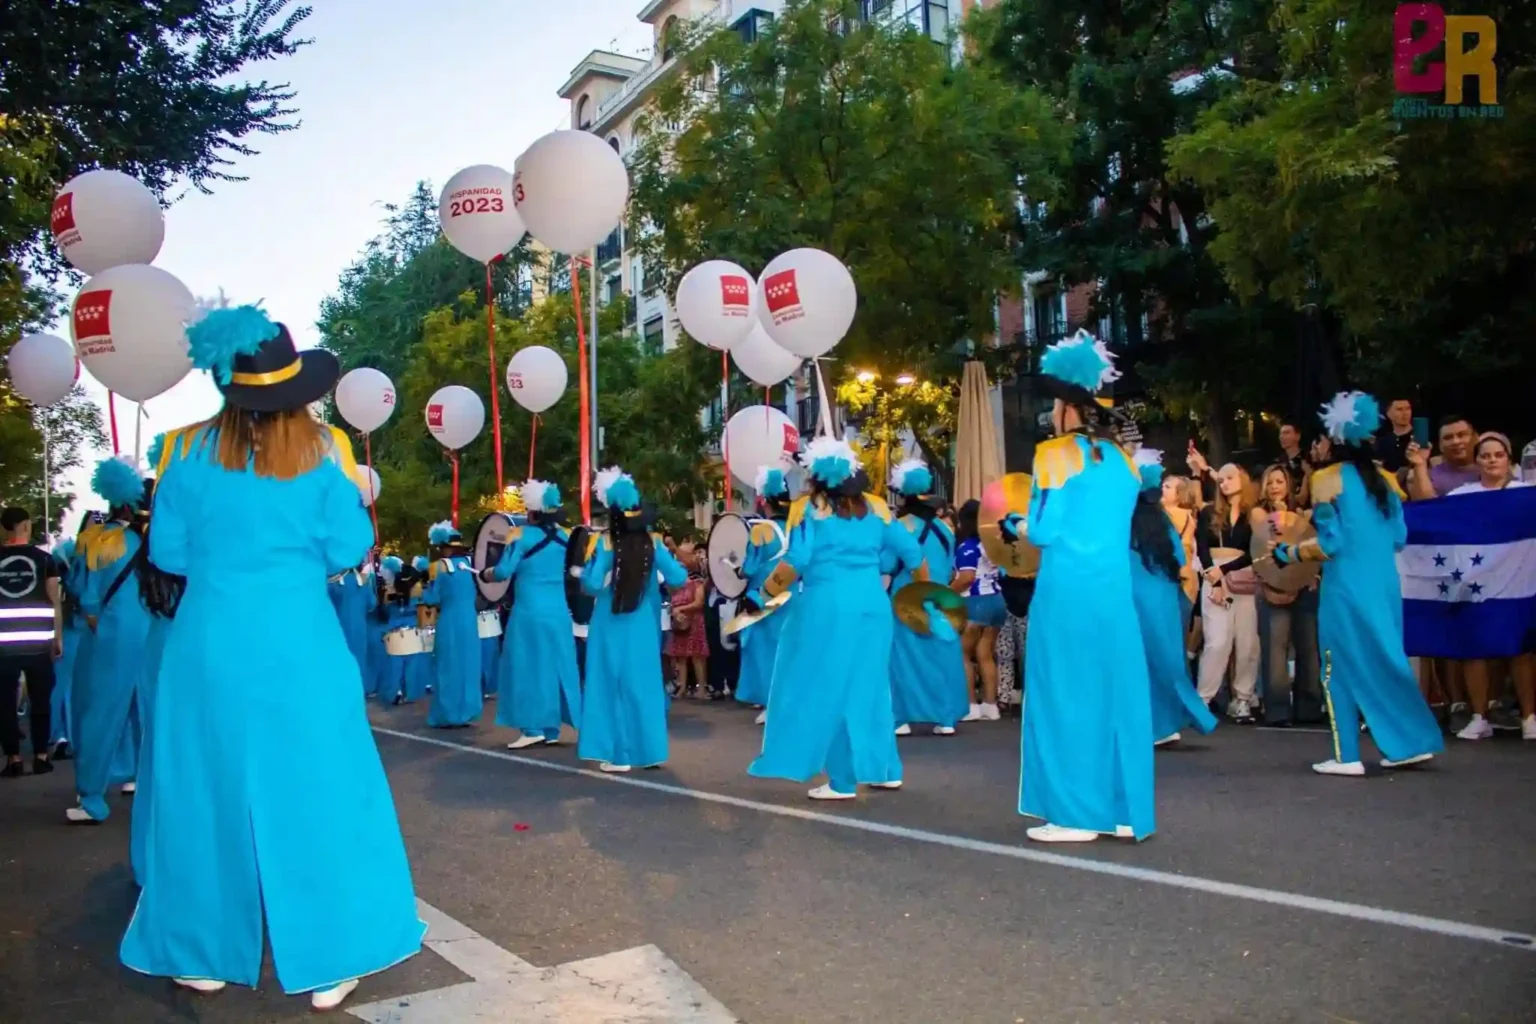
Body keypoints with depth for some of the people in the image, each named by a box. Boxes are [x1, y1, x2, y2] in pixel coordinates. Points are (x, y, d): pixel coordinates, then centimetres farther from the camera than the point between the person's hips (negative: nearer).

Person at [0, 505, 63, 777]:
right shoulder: (44, 558, 1)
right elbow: (55, 601, 2)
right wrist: (58, 637, 9)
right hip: (38, 642, -1)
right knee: (41, 700, 9)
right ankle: (41, 757, 10)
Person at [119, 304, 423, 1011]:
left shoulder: (191, 449, 0)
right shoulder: (323, 450, -5)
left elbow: (167, 553, 4)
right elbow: (348, 550, -3)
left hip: (209, 639, 2)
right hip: (298, 641, -2)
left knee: (208, 790, 15)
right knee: (314, 792, 6)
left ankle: (204, 953, 28)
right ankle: (327, 960, 13)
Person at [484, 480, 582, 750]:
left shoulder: (521, 535, -8)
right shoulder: (565, 536, 8)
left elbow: (504, 571, -12)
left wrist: (487, 573, 8)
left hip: (530, 610, -5)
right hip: (559, 611, 6)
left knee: (528, 667, 1)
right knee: (554, 666, 9)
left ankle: (533, 728, -1)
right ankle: (552, 729, 13)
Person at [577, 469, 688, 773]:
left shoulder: (605, 543, -10)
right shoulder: (653, 543, -3)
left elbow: (592, 585, -17)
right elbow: (677, 578, -6)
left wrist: (589, 558, -2)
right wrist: (677, 567, 14)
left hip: (612, 627, -2)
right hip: (643, 626, 3)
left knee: (614, 685, 6)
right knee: (644, 684, 12)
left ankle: (619, 753, 7)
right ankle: (649, 750, 18)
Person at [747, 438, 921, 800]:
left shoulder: (809, 508, -2)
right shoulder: (875, 506, 10)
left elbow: (795, 562, -12)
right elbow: (910, 551, 12)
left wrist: (761, 594, -2)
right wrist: (927, 589, 30)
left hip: (826, 606, -5)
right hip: (872, 605, 5)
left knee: (829, 688, 3)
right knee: (869, 686, 16)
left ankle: (843, 781, 5)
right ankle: (885, 770, 23)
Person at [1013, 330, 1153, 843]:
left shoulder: (1055, 454, -7)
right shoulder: (1121, 460, 12)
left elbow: (1044, 531, -10)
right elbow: (1120, 525, 17)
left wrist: (1021, 527, 10)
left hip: (1067, 592, -6)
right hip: (1114, 591, 6)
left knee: (1066, 695, 1)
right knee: (1115, 694, 10)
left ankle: (1076, 813, 5)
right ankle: (1123, 810, 16)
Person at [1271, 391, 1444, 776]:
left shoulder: (1327, 480, -9)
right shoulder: (1387, 479, 7)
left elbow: (1329, 544, -11)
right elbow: (1399, 538, 11)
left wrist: (1287, 552, 3)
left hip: (1346, 588, -5)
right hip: (1384, 584, 6)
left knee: (1342, 667, 2)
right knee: (1385, 661, 16)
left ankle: (1347, 756, 5)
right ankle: (1410, 742, 21)